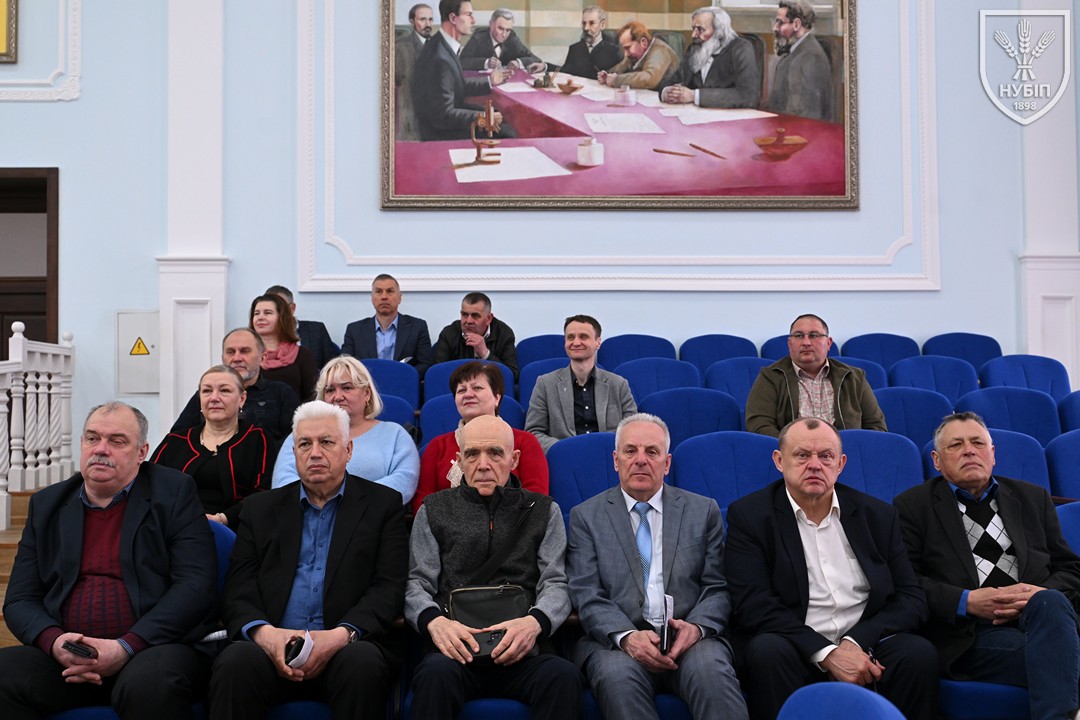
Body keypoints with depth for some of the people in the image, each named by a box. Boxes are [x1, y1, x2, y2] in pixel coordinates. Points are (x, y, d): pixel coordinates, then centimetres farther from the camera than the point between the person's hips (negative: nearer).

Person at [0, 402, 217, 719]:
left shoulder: (174, 493, 4)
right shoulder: (47, 504, 17)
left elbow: (196, 584, -6)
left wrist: (127, 647, -16)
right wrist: (53, 641, -9)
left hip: (152, 648, -3)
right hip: (65, 658, 4)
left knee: (150, 683, -36)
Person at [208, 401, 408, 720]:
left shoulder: (383, 504, 11)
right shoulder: (261, 508, 17)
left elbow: (390, 587, 1)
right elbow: (237, 590, 9)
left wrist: (342, 634, -17)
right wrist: (263, 632, -14)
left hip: (348, 646, 0)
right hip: (271, 645, 1)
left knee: (363, 664, -34)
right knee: (235, 663, -32)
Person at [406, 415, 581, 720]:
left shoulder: (545, 511, 18)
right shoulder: (434, 511, 18)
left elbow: (556, 583, 8)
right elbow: (417, 584, 9)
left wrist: (534, 622, -16)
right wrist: (435, 621, -15)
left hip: (522, 650, 1)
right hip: (457, 649, 0)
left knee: (564, 676, -33)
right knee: (437, 673, -36)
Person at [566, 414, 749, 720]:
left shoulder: (704, 511, 16)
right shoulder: (586, 516, 12)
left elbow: (718, 588, 9)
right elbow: (586, 595, 1)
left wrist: (697, 626, -13)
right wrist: (626, 636, -18)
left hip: (690, 638, 1)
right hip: (616, 640, -1)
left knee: (711, 669, -32)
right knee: (617, 673, -34)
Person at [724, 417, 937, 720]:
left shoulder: (877, 515, 10)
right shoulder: (748, 515, 0)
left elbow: (912, 598, 5)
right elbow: (755, 605, -9)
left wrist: (855, 642, -12)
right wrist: (827, 654, -19)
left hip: (864, 646, 3)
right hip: (796, 650, -2)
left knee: (919, 653, -26)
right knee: (767, 651, -33)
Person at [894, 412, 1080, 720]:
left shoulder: (1033, 498, 23)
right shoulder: (912, 506, 11)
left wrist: (1041, 597, -5)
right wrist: (966, 601, -13)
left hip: (1040, 616, 4)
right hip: (971, 634, -4)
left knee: (1049, 602, -33)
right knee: (1051, 655, -35)